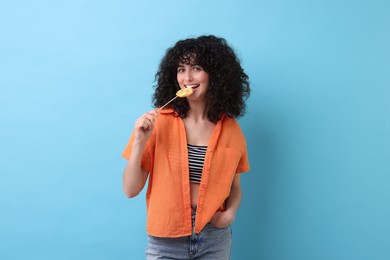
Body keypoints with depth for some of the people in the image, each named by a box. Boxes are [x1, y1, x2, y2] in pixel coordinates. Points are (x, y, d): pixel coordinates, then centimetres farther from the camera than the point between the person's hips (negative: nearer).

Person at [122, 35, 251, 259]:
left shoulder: (231, 129, -3)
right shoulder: (159, 123, -9)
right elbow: (131, 190, -9)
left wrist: (231, 212, -9)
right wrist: (139, 142, -21)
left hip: (215, 239, 2)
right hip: (165, 241, -1)